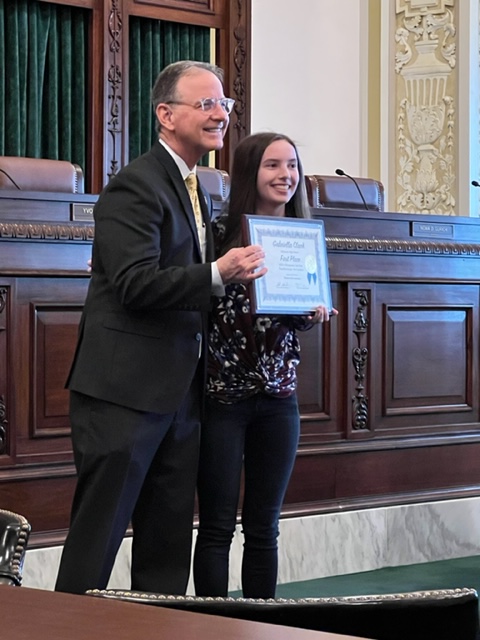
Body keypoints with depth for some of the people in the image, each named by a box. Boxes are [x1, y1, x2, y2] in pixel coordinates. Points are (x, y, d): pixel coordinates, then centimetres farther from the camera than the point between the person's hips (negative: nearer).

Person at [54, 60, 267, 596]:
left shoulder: (193, 189, 19)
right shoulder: (135, 185, -11)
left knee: (168, 540, 13)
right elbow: (134, 284, -21)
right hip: (125, 389, -9)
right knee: (98, 533, -5)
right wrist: (217, 275, -29)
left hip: (178, 390, 9)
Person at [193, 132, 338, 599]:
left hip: (278, 397, 4)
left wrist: (315, 314, -6)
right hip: (223, 396, -4)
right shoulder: (222, 232, -7)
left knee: (264, 527, 9)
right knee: (217, 526, -2)